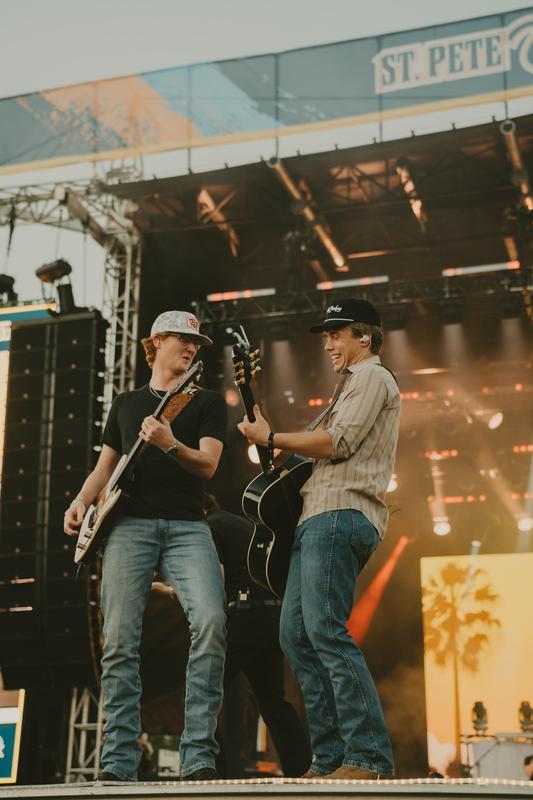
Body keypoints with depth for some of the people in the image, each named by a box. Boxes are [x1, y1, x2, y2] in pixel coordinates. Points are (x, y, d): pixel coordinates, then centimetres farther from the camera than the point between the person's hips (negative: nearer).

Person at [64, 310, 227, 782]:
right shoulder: (126, 403, 21)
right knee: (120, 641, -6)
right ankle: (118, 764, 1)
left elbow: (207, 464, -1)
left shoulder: (207, 402, 13)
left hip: (187, 526, -2)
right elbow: (105, 466, 22)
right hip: (129, 525, 2)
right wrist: (81, 502, 2)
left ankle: (198, 755, -18)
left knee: (210, 621, -24)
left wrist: (170, 445, -21)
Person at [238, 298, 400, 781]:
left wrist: (271, 439, -3)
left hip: (340, 515, -10)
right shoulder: (350, 386, 33)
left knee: (325, 629, -20)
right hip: (319, 520, 10)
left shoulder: (372, 377, 2)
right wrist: (267, 434, 16)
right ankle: (331, 758, 3)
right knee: (297, 635, 4)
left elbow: (338, 442, -12)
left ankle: (370, 757, -22)